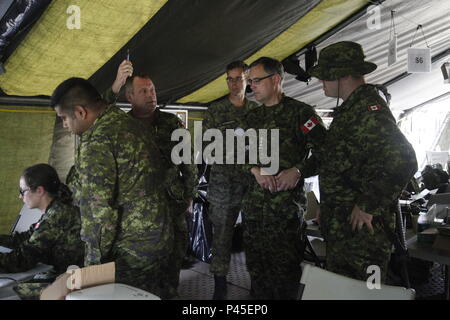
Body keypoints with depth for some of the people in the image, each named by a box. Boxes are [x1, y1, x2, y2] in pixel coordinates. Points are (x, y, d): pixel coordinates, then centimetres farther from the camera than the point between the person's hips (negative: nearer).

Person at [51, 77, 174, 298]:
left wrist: (94, 261, -10)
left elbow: (98, 209, -20)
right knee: (153, 295, 19)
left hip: (128, 254, -9)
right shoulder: (126, 121, 9)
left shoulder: (96, 142, -19)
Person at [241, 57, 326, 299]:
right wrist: (256, 169, -5)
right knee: (255, 263, 14)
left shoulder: (300, 111, -2)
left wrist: (297, 170, -21)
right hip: (253, 201, 6)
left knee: (284, 266, -1)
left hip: (285, 201, -6)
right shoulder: (253, 116, 17)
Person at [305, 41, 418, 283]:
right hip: (339, 226, 10)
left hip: (360, 226, -10)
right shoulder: (351, 108, 16)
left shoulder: (368, 108, -18)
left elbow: (401, 161, -30)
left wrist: (368, 207, -24)